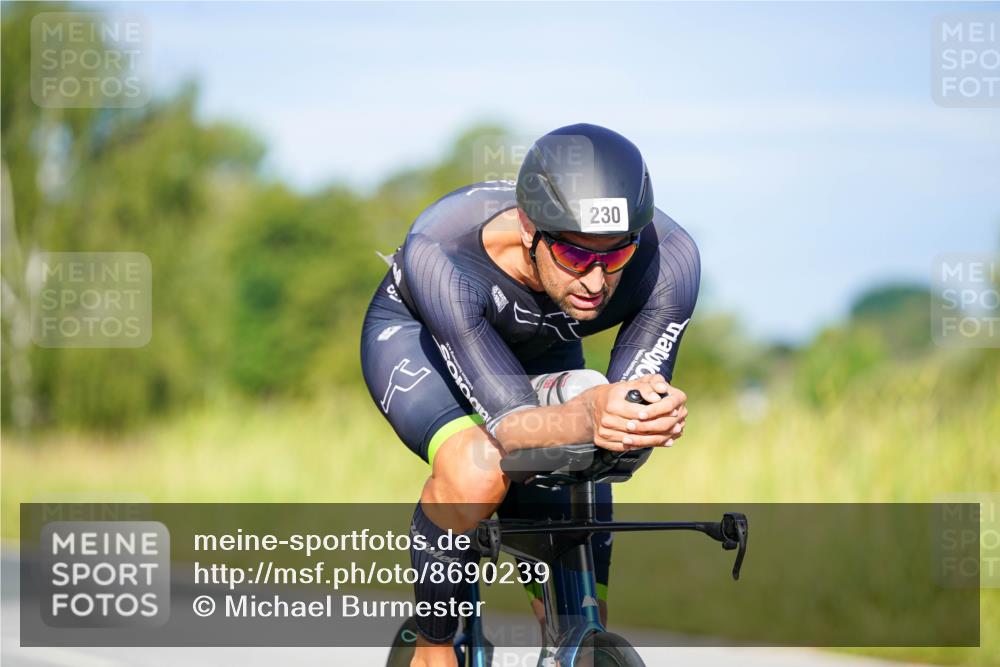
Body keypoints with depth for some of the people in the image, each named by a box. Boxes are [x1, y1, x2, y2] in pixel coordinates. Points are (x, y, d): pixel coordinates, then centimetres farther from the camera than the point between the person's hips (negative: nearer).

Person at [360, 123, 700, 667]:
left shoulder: (669, 259, -35)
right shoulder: (440, 256, -44)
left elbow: (632, 400, -33)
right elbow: (508, 423, -47)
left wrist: (660, 415, -57)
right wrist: (586, 416, -69)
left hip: (541, 352, 4)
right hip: (414, 335, -4)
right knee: (476, 472, -33)